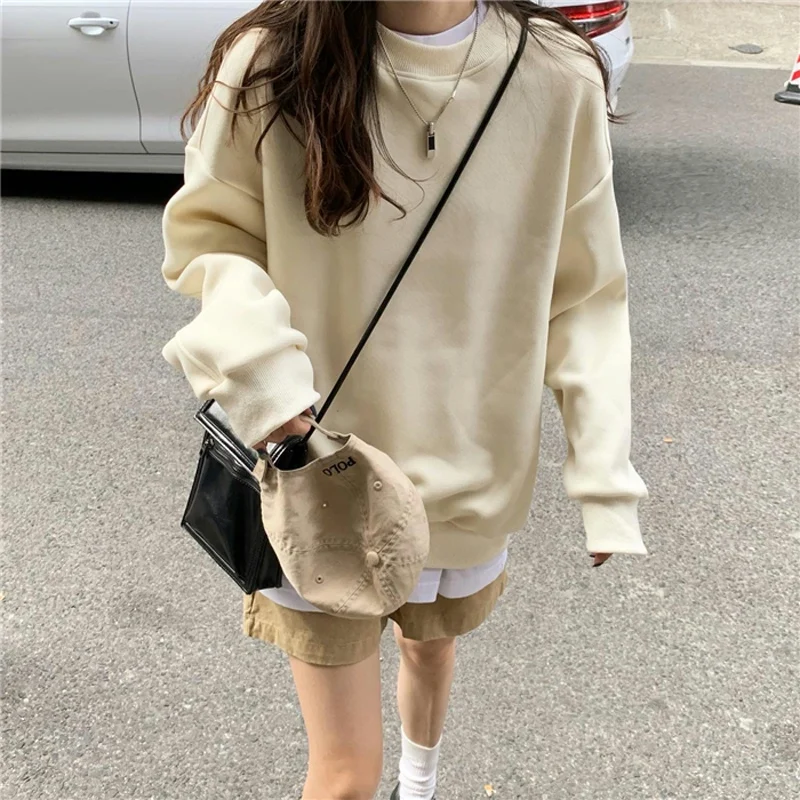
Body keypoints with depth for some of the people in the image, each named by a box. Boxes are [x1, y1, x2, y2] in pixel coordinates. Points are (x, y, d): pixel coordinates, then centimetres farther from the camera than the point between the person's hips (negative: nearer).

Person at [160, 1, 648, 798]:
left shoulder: (558, 77, -12)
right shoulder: (272, 65, -16)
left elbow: (582, 294, -5)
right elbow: (206, 233, -3)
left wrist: (606, 478, -9)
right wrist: (253, 359, -23)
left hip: (472, 473, 3)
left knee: (431, 644, 31)